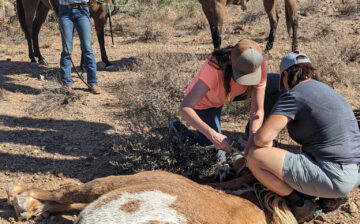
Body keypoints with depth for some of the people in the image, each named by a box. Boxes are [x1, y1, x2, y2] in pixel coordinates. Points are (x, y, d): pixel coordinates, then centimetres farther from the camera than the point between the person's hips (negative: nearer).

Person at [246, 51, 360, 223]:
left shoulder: (293, 96, -10)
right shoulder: (327, 90, 18)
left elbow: (262, 137, -20)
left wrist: (267, 145, 5)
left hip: (332, 176, -9)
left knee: (255, 157, -8)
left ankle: (300, 204, 0)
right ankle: (333, 195, 15)